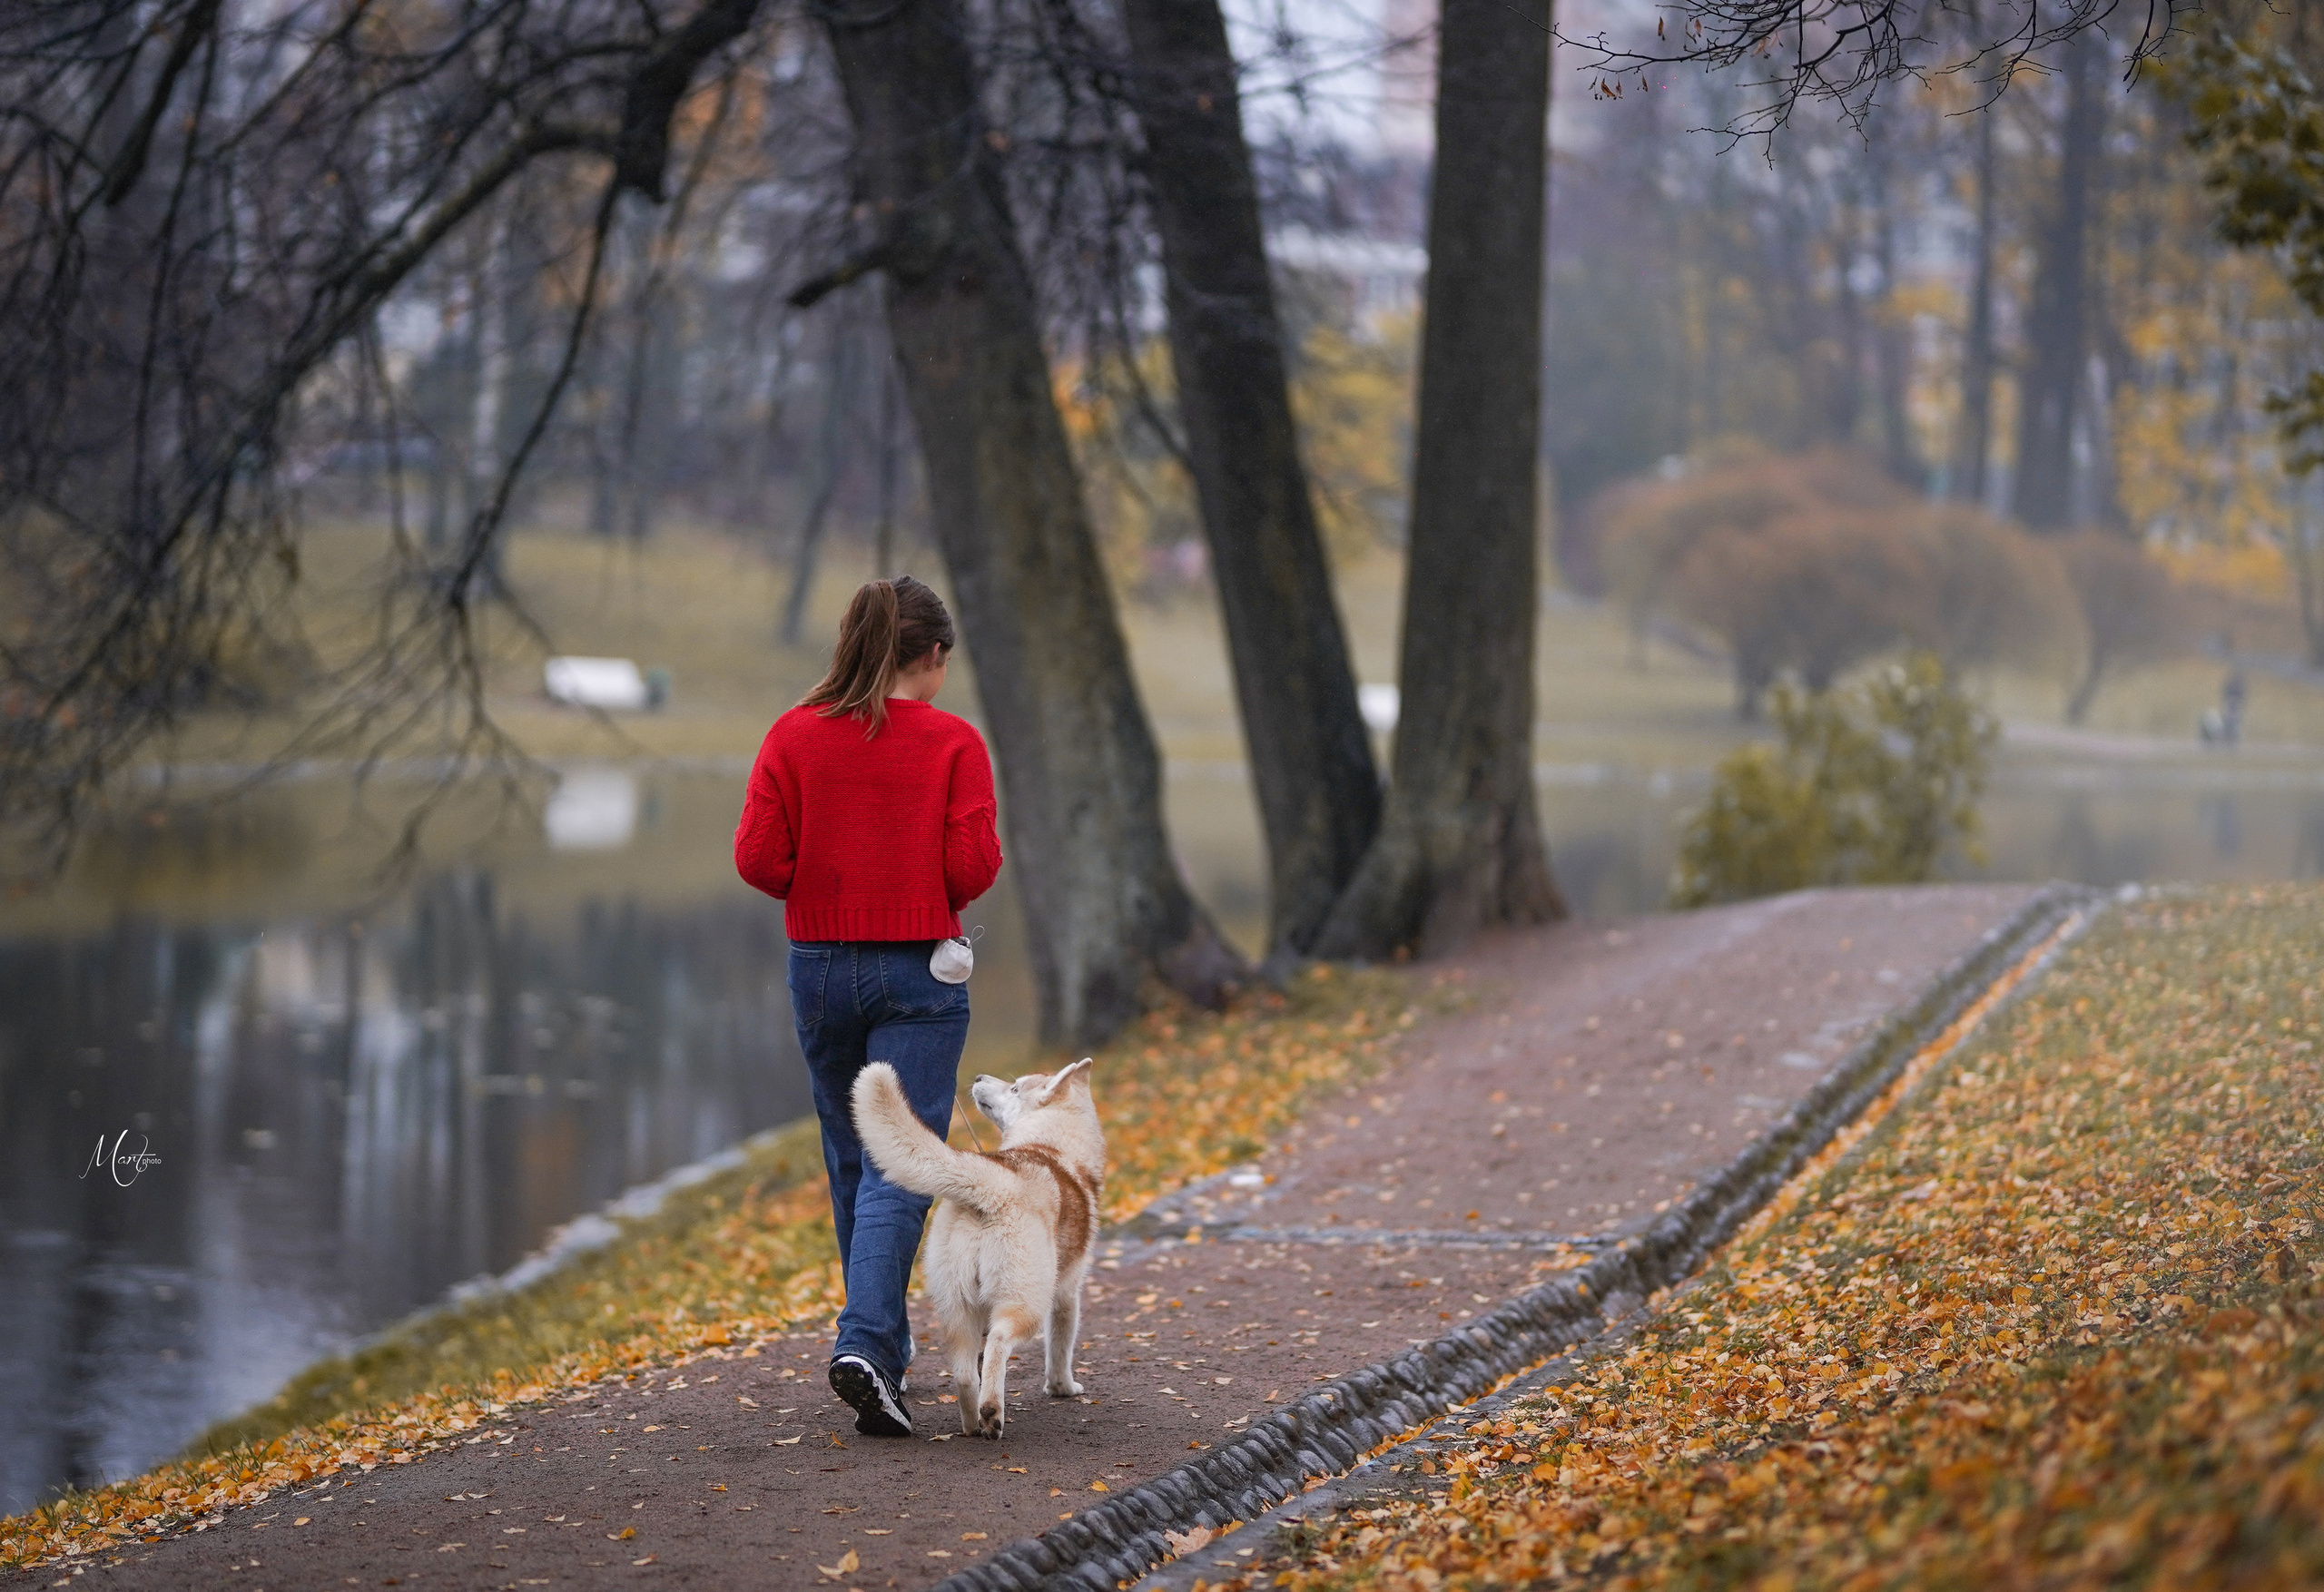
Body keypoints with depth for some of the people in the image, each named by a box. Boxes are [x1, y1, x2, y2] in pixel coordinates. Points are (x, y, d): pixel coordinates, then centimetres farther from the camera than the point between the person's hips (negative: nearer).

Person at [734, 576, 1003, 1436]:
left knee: (850, 1160, 18)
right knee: (899, 1169, -4)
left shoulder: (795, 735, -1)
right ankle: (866, 1347, -21)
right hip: (920, 973, -3)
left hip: (820, 966, 3)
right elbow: (975, 866, -12)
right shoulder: (952, 742, -8)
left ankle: (884, 1338, 29)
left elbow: (758, 857, -6)